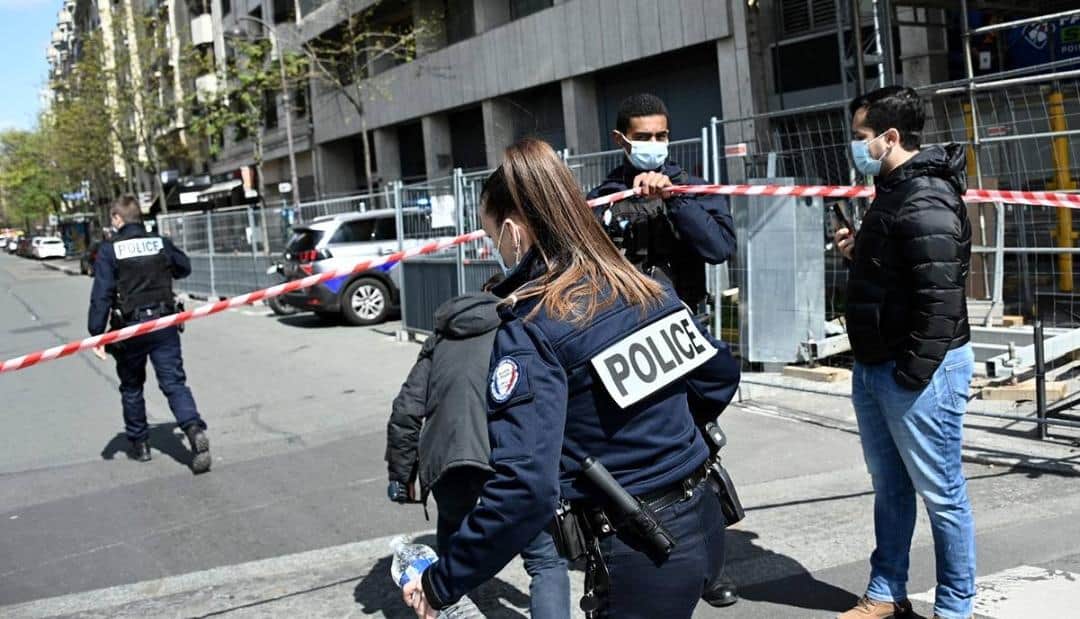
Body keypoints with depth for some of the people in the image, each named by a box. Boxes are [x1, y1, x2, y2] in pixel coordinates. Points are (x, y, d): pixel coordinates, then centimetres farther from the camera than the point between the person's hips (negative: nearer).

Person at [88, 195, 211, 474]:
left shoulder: (109, 250, -8)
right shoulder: (161, 243, 2)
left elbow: (101, 295, -14)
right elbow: (184, 268, 19)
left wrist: (96, 333, -12)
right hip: (164, 325, 2)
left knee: (131, 388, 16)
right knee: (174, 383, -1)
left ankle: (139, 443, 25)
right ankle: (194, 428, -24)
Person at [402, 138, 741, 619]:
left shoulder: (531, 333, -18)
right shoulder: (647, 289, 3)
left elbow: (524, 487, -26)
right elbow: (720, 374, 15)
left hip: (641, 557, -8)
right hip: (702, 519, 8)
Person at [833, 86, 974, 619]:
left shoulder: (926, 200, -18)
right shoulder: (893, 192, 14)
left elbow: (940, 295, -23)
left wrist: (913, 373, -22)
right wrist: (859, 254, 6)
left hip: (915, 371, -10)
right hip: (873, 368, 10)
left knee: (940, 494, 4)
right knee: (889, 487, 17)